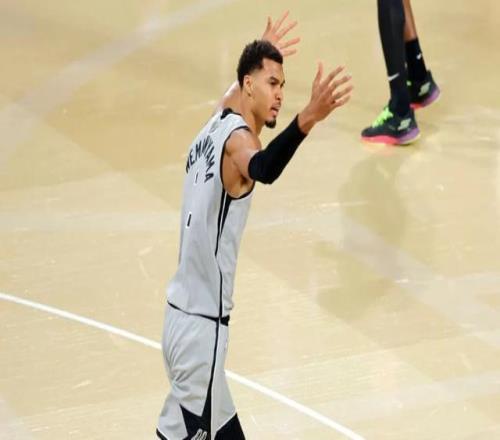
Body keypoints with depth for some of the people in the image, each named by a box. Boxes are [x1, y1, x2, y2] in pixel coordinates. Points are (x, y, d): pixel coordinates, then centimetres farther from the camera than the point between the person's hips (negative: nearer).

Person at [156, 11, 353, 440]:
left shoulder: (218, 124, 10)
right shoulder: (237, 137, -17)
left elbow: (232, 96, 36)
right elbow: (262, 169, -42)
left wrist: (264, 53, 49)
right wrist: (307, 118, -57)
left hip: (187, 313, 10)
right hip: (201, 325, -10)